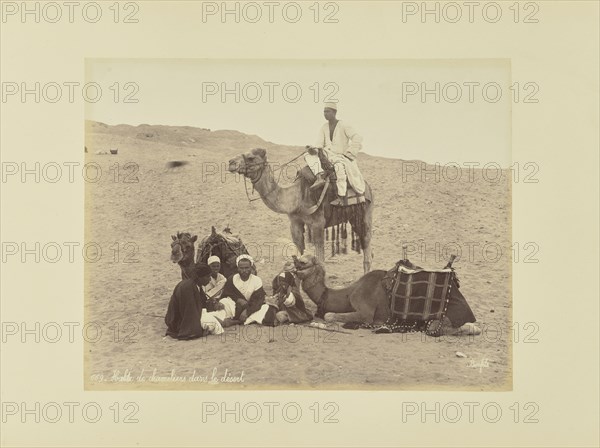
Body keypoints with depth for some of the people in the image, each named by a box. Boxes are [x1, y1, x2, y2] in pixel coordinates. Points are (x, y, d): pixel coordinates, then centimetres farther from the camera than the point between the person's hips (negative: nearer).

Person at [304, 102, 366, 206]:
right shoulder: (324, 128, 9)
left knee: (339, 166, -41)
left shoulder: (344, 126, -8)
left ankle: (341, 198, -42)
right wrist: (313, 150, -19)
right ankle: (320, 177, -40)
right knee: (309, 157, -15)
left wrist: (347, 155, -17)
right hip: (328, 156, 6)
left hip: (342, 158, -6)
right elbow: (319, 144, 4)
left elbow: (357, 139, -14)